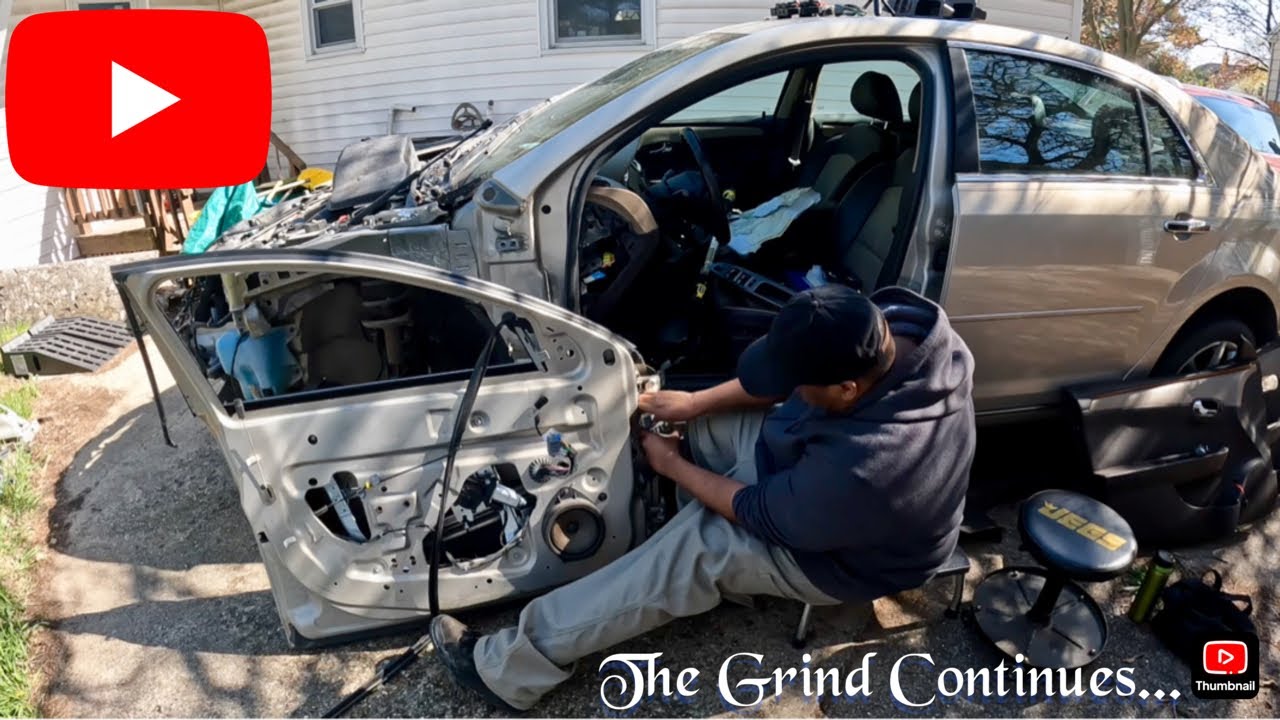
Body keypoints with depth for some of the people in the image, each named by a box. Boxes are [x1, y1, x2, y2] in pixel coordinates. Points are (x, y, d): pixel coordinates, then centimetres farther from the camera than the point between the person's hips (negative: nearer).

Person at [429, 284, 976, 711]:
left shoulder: (860, 473, -44)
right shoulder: (889, 321, -22)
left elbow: (762, 513, -26)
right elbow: (795, 370, -5)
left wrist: (672, 466, -12)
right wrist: (697, 403, -9)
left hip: (845, 557, -7)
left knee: (693, 549, -19)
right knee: (695, 426, -2)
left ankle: (510, 667, -7)